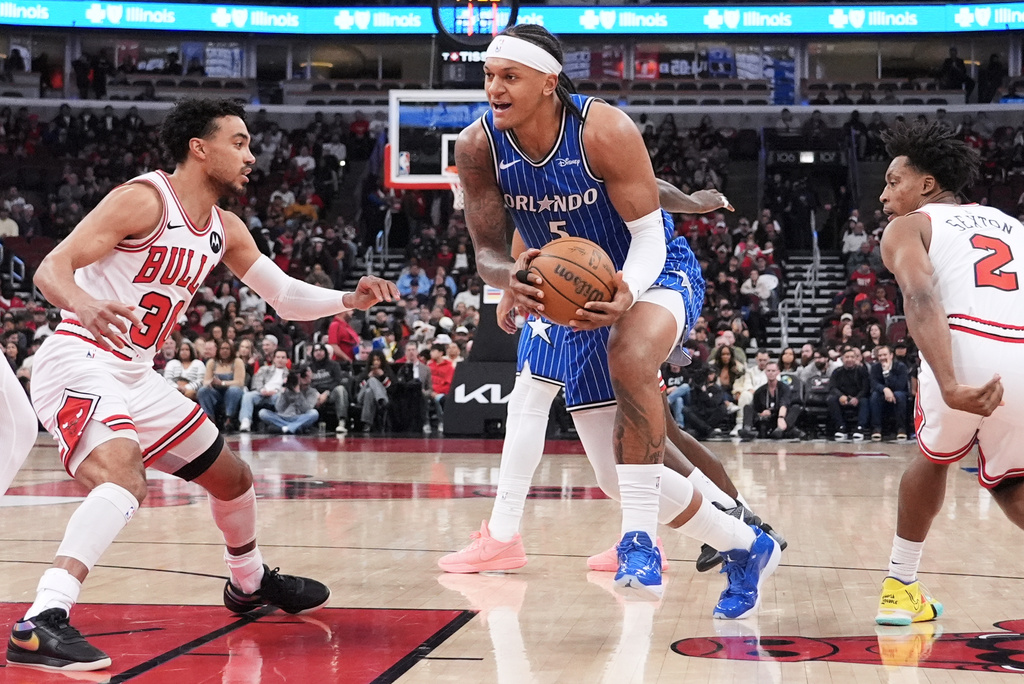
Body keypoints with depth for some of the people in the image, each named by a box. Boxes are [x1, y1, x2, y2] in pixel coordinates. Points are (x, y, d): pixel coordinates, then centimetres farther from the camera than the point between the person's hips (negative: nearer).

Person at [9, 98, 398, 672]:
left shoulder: (225, 230, 10)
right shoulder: (145, 199, -15)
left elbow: (286, 296, 18)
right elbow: (51, 268, -21)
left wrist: (351, 300, 0)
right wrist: (83, 305, -44)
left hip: (136, 376, 9)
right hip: (79, 363, -9)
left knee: (233, 476, 20)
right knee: (124, 478, -35)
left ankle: (250, 583, 47)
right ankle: (42, 624, -43)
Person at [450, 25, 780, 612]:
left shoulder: (605, 131, -28)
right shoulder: (479, 146, -16)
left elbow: (648, 237, -22)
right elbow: (488, 252, -10)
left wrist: (626, 294, -43)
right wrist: (510, 277, -35)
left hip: (655, 274, -5)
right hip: (572, 294, 5)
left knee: (631, 358, -41)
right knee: (628, 470, 7)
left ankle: (640, 537, -35)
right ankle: (747, 549, 30)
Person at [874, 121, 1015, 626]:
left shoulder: (908, 227, 16)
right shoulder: (1010, 224, 32)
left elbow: (921, 300, -6)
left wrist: (951, 387, -19)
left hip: (968, 350, -3)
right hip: (1018, 358, 3)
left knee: (934, 458, 30)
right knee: (1007, 481, 27)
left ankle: (901, 587, 34)